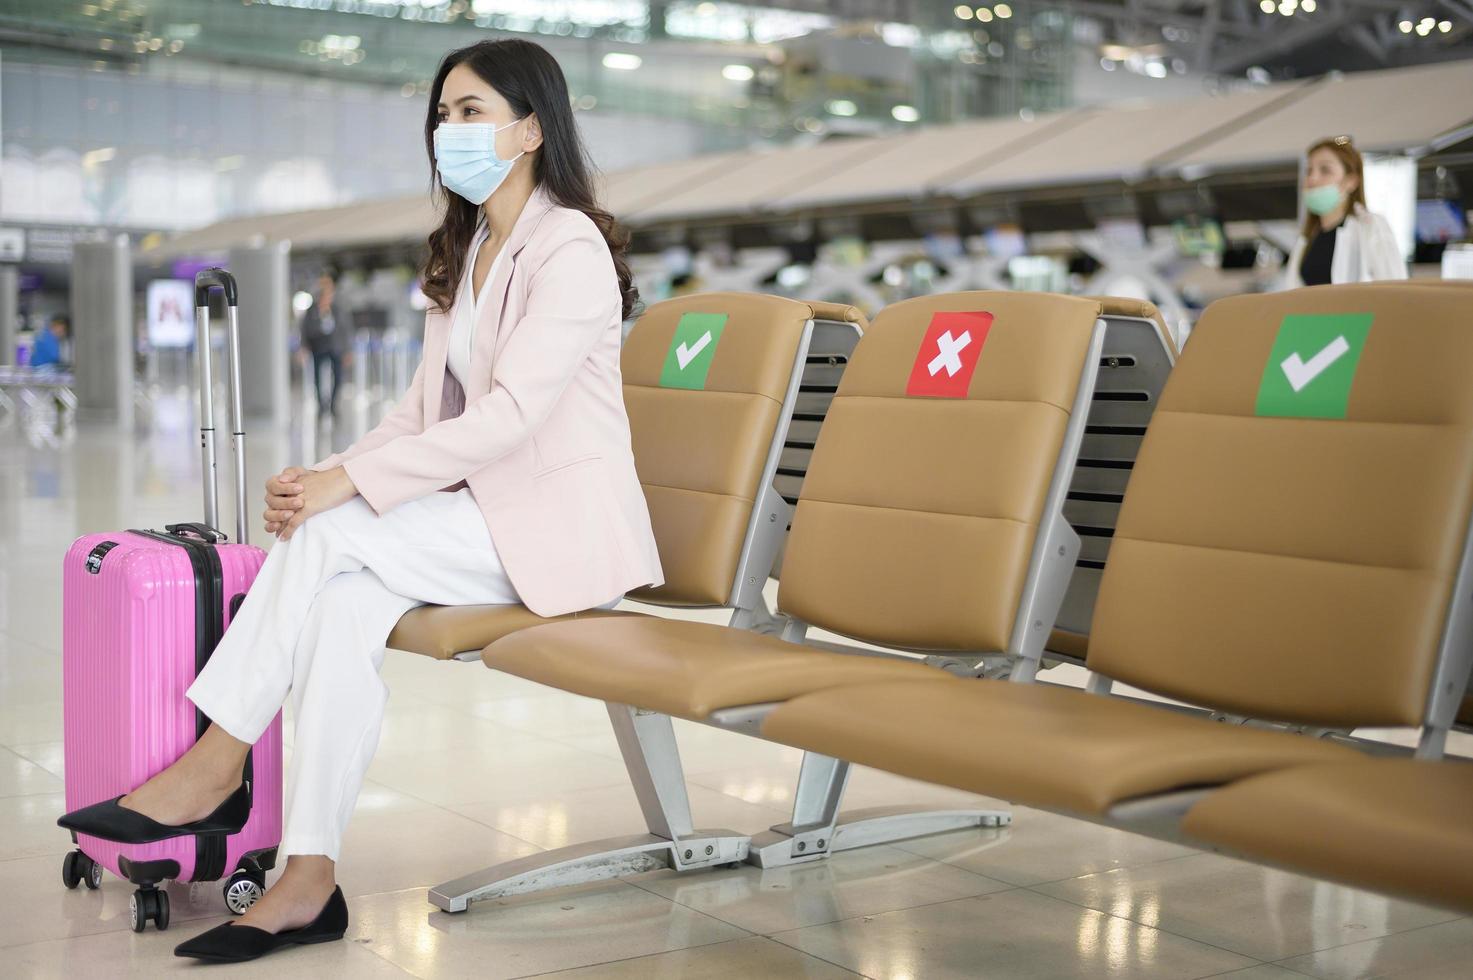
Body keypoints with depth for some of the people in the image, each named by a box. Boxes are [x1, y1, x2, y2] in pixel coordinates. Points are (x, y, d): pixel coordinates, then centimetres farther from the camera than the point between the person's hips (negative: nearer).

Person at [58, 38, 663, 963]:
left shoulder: (571, 247, -11)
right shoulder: (463, 253, 17)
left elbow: (509, 415, -22)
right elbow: (426, 409, 13)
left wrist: (351, 482, -25)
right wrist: (326, 476, -5)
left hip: (560, 526, -7)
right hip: (477, 515, 7)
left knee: (330, 535, -25)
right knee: (343, 601, -23)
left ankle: (216, 767, -14)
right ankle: (309, 882, -26)